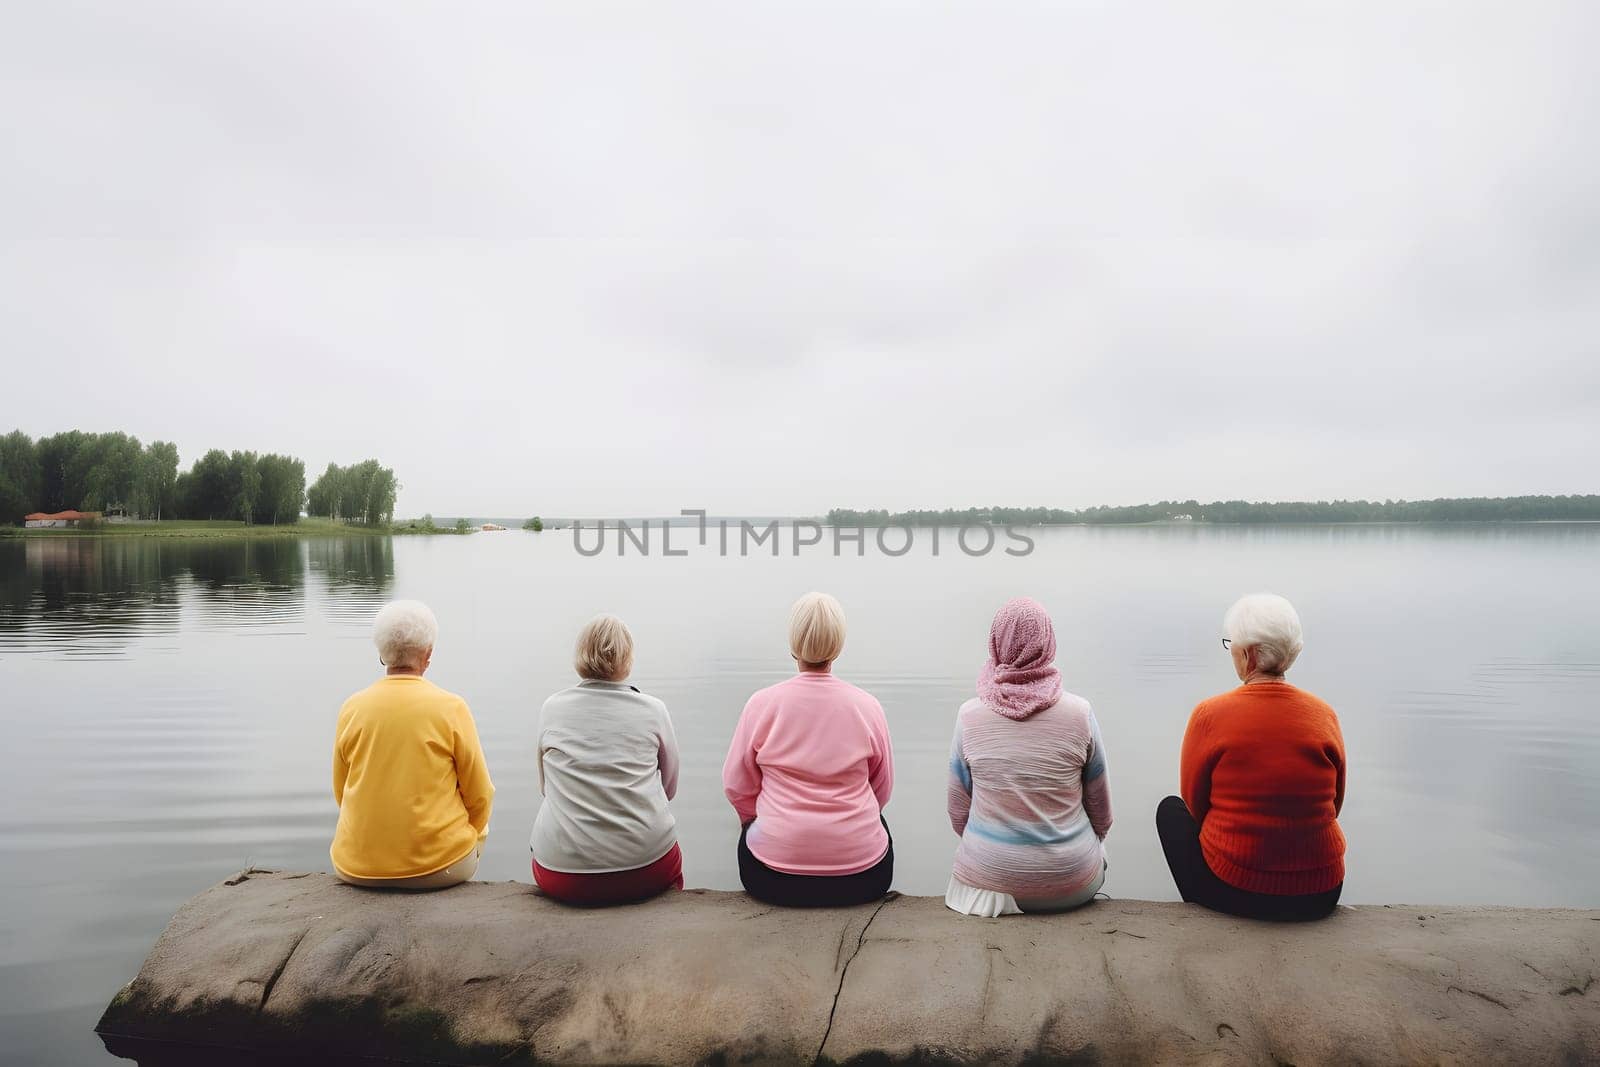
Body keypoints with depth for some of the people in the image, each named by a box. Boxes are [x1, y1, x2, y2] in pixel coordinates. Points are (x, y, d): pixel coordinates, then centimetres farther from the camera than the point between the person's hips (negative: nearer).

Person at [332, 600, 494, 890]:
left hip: (358, 867, 3)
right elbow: (480, 797, -6)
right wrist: (464, 838, 14)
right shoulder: (451, 708, -11)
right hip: (440, 864, -3)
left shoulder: (351, 709, -2)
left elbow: (341, 793, 9)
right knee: (475, 830, 28)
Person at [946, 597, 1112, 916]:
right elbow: (1100, 809, 2)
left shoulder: (969, 716, -10)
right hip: (1072, 885, 0)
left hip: (988, 877, 0)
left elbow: (957, 809, 1)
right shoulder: (1079, 713, -11)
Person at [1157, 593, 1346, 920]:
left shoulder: (1210, 715, -14)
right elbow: (1333, 805, 8)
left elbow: (1195, 804, -1)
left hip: (1234, 889, -4)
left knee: (1170, 809, 25)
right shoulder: (1324, 715, -5)